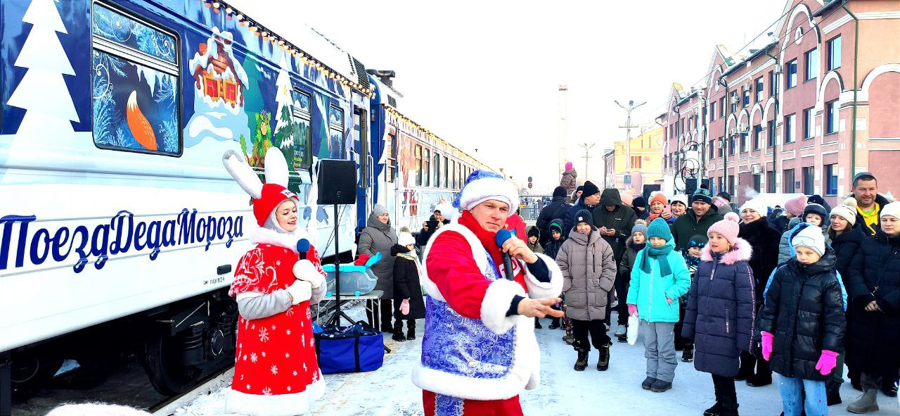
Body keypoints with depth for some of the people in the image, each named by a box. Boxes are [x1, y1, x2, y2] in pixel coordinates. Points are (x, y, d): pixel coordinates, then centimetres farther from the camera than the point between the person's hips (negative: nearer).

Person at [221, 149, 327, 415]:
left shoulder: (306, 249, 5)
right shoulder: (256, 256, -15)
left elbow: (316, 297, 8)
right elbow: (247, 307, -22)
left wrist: (314, 279, -13)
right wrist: (291, 295, -23)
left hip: (296, 339, 6)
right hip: (265, 343, -6)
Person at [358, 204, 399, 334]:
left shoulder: (391, 230, 16)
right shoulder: (368, 231, -9)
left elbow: (396, 247, 25)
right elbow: (362, 248, -18)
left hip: (390, 272, 7)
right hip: (375, 273, -7)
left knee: (388, 298, 15)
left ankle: (386, 324, 27)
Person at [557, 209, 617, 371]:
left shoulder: (602, 244, 2)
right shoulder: (568, 244, 2)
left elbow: (610, 267, 3)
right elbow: (561, 267, 3)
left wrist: (603, 287, -4)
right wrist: (566, 287, -4)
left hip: (596, 297, -1)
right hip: (575, 297, 1)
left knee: (597, 326, 0)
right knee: (579, 328, 10)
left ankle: (604, 350, 24)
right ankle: (582, 353, 28)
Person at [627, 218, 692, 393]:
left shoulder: (674, 257, -8)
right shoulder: (642, 255, 5)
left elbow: (685, 281, -5)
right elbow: (635, 279, 10)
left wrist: (671, 294, -14)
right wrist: (632, 301, 6)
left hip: (665, 312, -4)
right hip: (645, 311, 4)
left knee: (665, 348, 6)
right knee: (650, 347, 17)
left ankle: (665, 377, 19)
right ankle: (652, 375, 29)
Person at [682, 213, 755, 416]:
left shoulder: (740, 266, -11)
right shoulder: (704, 263, 7)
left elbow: (747, 304, -12)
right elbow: (694, 297, 12)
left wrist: (743, 338, -14)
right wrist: (689, 327, 11)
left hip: (726, 332, -5)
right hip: (705, 330, 5)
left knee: (725, 371, 2)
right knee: (714, 369, 14)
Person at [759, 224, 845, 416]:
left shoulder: (829, 280, -9)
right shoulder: (783, 273, 0)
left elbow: (835, 319, -9)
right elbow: (770, 305, 8)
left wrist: (830, 352, -11)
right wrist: (767, 334, 4)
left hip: (812, 353, -3)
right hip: (783, 349, 4)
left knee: (814, 400, 4)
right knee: (788, 394, 17)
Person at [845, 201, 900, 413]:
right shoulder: (868, 243, 9)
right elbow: (854, 271, 3)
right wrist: (864, 298, -12)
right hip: (866, 313, 3)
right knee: (866, 354, 10)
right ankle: (869, 397, 24)